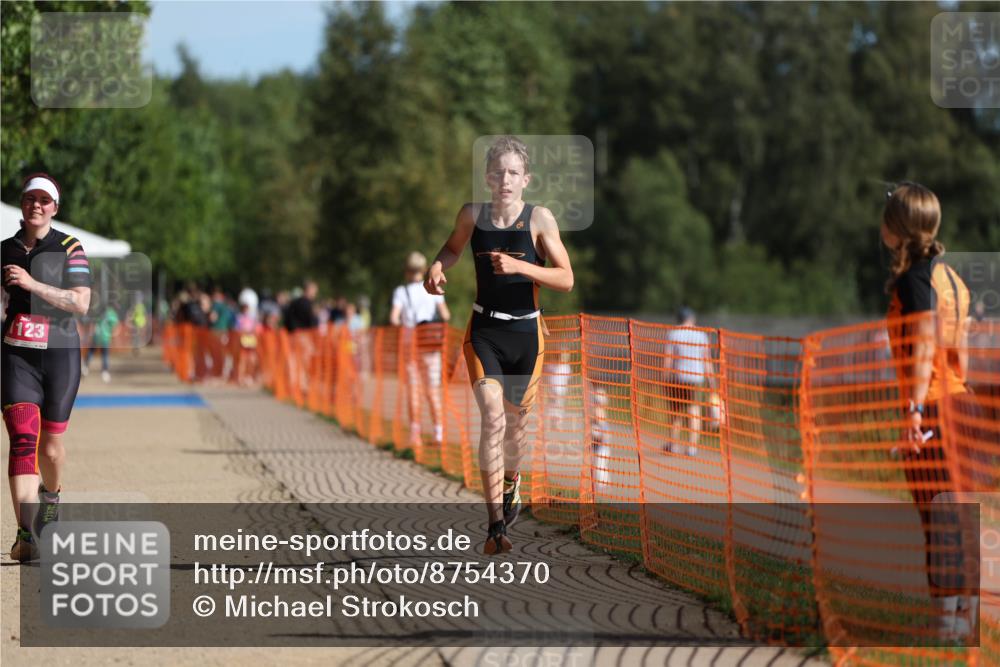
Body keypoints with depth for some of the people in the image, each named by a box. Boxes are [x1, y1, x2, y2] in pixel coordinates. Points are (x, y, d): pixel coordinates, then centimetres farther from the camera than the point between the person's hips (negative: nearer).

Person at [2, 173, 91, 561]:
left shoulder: (69, 249, -1)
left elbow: (81, 303, -13)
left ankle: (51, 494, 44)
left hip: (60, 354, -1)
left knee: (50, 444, 9)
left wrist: (32, 284, -20)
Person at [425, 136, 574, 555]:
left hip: (525, 333, 0)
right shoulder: (472, 216, -4)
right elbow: (453, 248, 18)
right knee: (492, 417, -17)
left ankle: (510, 486, 49)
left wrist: (519, 266, -26)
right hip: (484, 330, 0)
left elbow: (566, 280, -14)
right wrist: (438, 267, -3)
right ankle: (496, 524, -19)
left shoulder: (540, 219, -10)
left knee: (516, 420, 16)